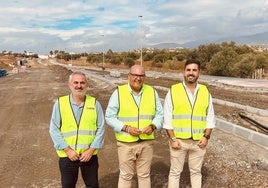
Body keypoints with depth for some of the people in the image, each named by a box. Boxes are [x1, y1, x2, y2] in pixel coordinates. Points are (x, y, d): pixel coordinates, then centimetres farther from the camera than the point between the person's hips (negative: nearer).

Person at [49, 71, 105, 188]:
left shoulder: (94, 103, -3)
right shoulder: (60, 103, -4)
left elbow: (101, 129, -3)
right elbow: (54, 130, -4)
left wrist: (91, 150, -10)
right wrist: (67, 150, -11)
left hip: (89, 155, 1)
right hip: (67, 155, 0)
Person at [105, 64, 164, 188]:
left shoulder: (152, 92, 2)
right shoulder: (119, 92, -7)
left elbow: (159, 114, 8)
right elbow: (109, 117, -6)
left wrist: (153, 126, -11)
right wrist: (126, 128, -17)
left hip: (147, 142, 3)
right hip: (126, 142, -2)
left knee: (144, 175, 17)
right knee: (126, 176, 11)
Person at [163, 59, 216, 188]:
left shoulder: (205, 92, 3)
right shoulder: (173, 91, -5)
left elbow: (210, 117, 6)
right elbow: (167, 118, -6)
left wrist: (206, 137, -5)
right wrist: (172, 139, -12)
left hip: (199, 141, 2)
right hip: (179, 140, -2)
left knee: (196, 171, 15)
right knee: (175, 171, 9)